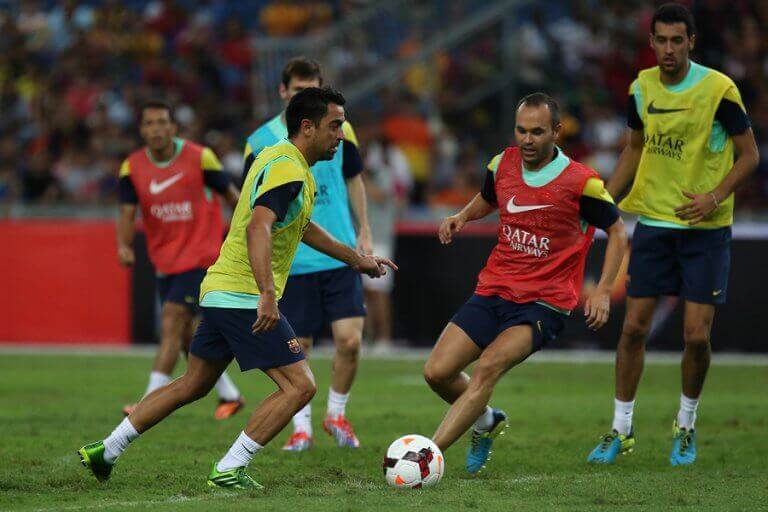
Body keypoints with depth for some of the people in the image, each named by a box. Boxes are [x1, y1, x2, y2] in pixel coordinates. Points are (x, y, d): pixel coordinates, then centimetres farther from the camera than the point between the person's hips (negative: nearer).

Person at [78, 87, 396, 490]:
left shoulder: (277, 157, 17)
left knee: (192, 385, 19)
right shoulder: (288, 169, -16)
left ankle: (104, 452, 23)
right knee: (299, 385, -10)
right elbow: (258, 228, -32)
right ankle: (230, 469, -11)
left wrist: (356, 259, 37)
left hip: (220, 292, 10)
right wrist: (267, 295, -40)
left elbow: (302, 228, 33)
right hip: (246, 297, -10)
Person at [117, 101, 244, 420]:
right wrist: (124, 246, -25)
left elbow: (230, 194, 3)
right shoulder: (132, 167, -2)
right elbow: (127, 213, -7)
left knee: (171, 324, -16)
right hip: (165, 260, 5)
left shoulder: (199, 157, -10)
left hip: (200, 256, -5)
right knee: (187, 336, 10)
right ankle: (229, 395, 28)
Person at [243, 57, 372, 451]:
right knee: (297, 348, 1)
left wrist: (364, 231, 10)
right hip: (292, 263, -1)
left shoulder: (339, 130, 3)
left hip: (340, 257, 1)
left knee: (350, 340, -7)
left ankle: (337, 415, 15)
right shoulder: (261, 142, -2)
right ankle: (301, 427, 16)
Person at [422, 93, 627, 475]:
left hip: (544, 303, -5)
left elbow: (616, 231, 2)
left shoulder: (580, 182, -11)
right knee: (437, 372, -5)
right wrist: (461, 217, 3)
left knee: (489, 366, -28)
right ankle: (487, 421, 27)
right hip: (493, 291, 5)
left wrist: (603, 291, -8)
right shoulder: (502, 165, 2)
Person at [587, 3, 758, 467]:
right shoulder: (642, 88, 3)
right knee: (634, 326, 1)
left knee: (697, 336, -5)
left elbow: (749, 155, -6)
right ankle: (621, 430, 13)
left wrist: (715, 197, -19)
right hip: (653, 222, 4)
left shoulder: (718, 90, -12)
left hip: (706, 229, -4)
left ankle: (686, 427, 18)